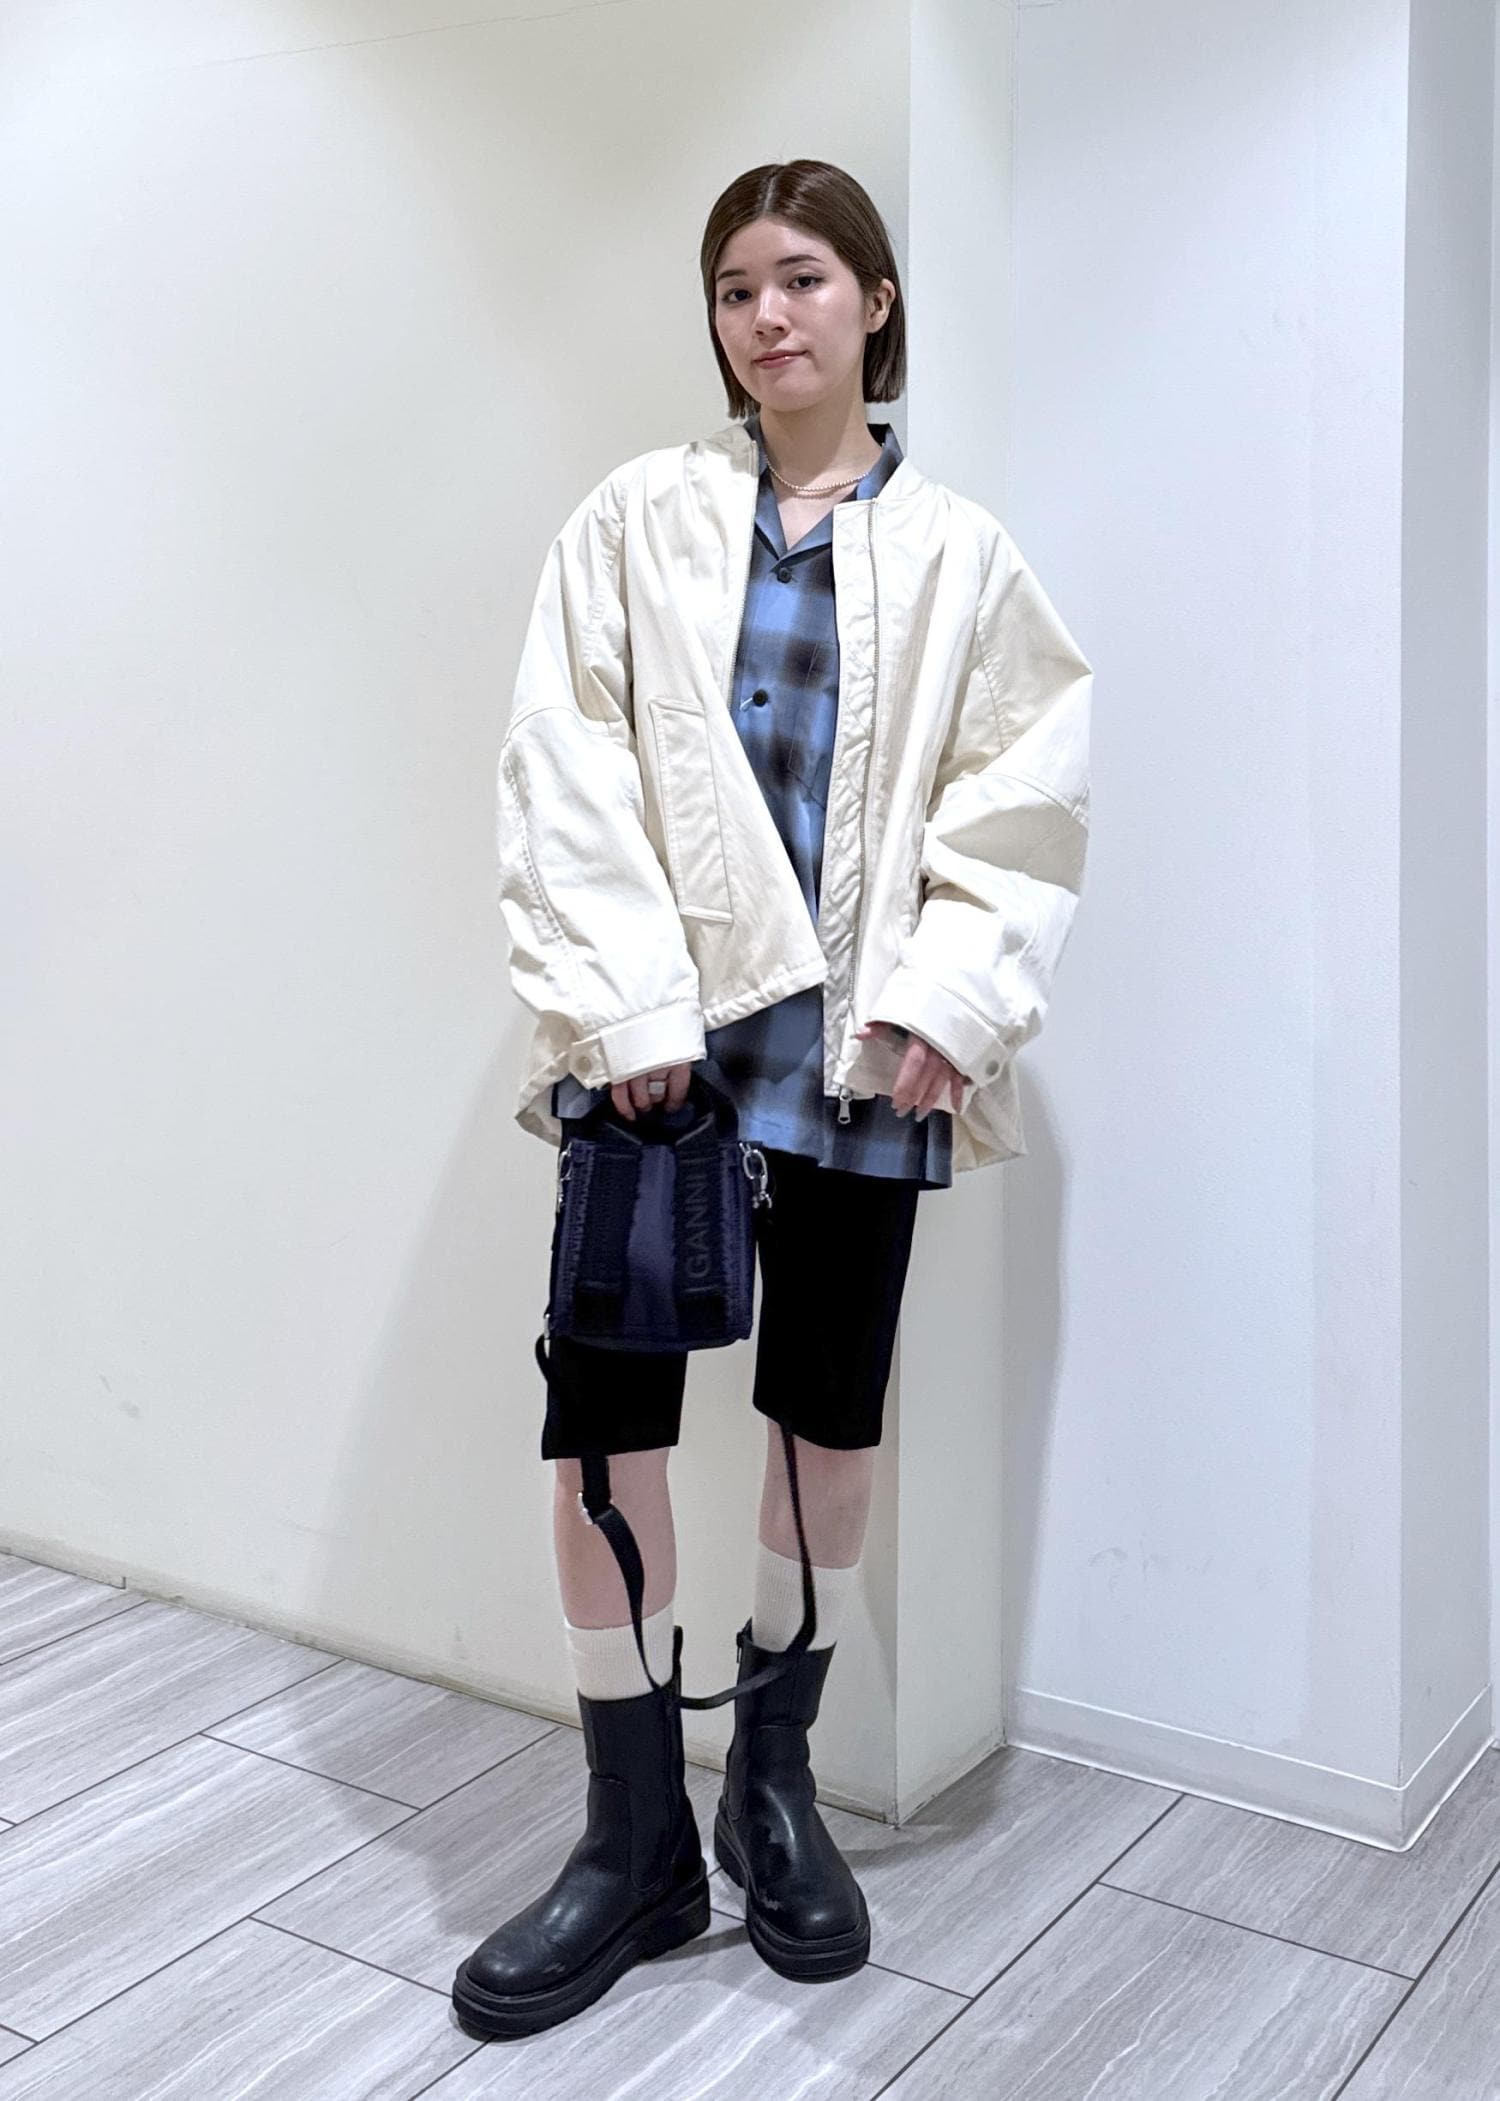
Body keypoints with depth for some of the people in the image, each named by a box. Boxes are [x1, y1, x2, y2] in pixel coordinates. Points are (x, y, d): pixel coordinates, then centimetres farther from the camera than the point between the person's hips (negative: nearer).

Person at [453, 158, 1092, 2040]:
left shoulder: (958, 555, 6)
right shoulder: (638, 520, 5)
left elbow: (1024, 799, 3)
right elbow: (566, 769, -2)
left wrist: (944, 1000, -10)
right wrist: (624, 1001, -12)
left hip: (856, 1038, 1)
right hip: (664, 1025, 0)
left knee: (831, 1409, 9)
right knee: (606, 1406, -4)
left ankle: (773, 1778, 30)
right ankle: (637, 1838, 12)